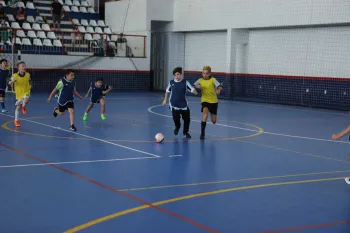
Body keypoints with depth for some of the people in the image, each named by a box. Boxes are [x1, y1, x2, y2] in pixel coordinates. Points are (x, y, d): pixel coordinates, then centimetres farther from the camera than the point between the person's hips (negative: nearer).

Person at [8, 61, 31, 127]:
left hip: (26, 92, 0)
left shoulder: (28, 75, -6)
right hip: (19, 93, 0)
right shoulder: (14, 76, -14)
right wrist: (12, 81, -17)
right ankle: (16, 120, 30)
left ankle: (23, 107, 5)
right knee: (18, 107, 10)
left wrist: (30, 86, 7)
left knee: (25, 100, -33)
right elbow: (10, 83, -2)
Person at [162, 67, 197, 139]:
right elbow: (167, 91, 18)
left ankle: (185, 132, 31)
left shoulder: (185, 82, -4)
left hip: (184, 105, 0)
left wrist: (194, 91, -32)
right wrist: (165, 99, 20)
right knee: (176, 118, -16)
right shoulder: (171, 82, 1)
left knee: (187, 119, 3)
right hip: (174, 105, 0)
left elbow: (193, 90, -11)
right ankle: (177, 127, 22)